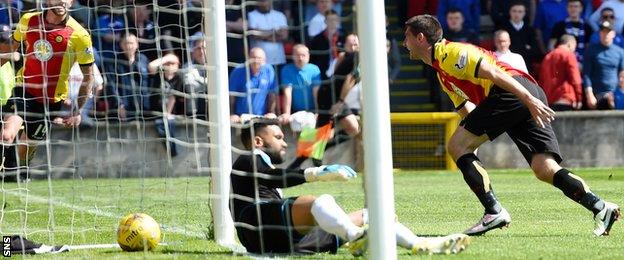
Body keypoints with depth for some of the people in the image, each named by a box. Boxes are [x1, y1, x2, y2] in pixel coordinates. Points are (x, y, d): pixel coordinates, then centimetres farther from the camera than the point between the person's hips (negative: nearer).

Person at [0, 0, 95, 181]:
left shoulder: (79, 35, -13)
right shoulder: (28, 21, -5)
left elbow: (88, 75, -5)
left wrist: (77, 111, -6)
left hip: (52, 100, -1)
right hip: (24, 90, 1)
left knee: (28, 149, 6)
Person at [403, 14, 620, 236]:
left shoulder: (449, 53, -1)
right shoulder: (442, 73, 31)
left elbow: (493, 72, -12)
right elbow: (466, 110, 34)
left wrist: (529, 100, -21)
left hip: (512, 92, -9)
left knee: (456, 145, -4)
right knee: (544, 169, -2)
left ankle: (494, 212, -10)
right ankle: (600, 207, -17)